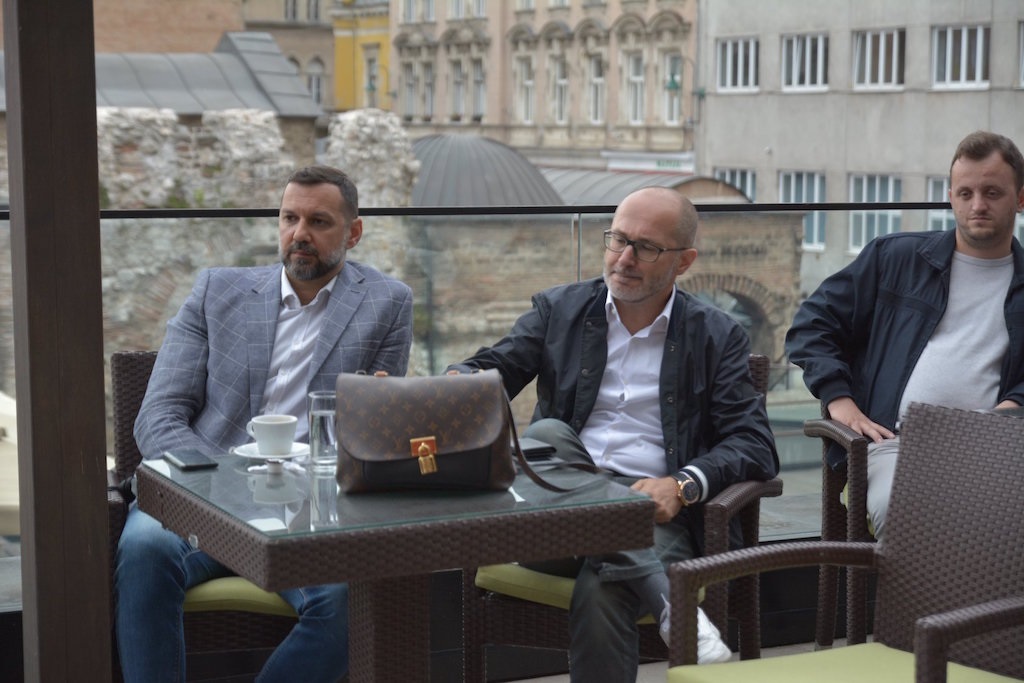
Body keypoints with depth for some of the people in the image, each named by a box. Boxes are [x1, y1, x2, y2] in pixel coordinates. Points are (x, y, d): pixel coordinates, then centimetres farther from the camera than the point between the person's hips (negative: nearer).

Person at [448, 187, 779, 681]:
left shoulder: (717, 337, 8)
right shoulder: (559, 310, 13)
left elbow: (755, 447, 1)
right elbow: (488, 370, 3)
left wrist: (683, 485, -19)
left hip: (655, 510, -3)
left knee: (600, 592, -37)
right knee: (545, 435, -31)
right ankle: (670, 600, -34)